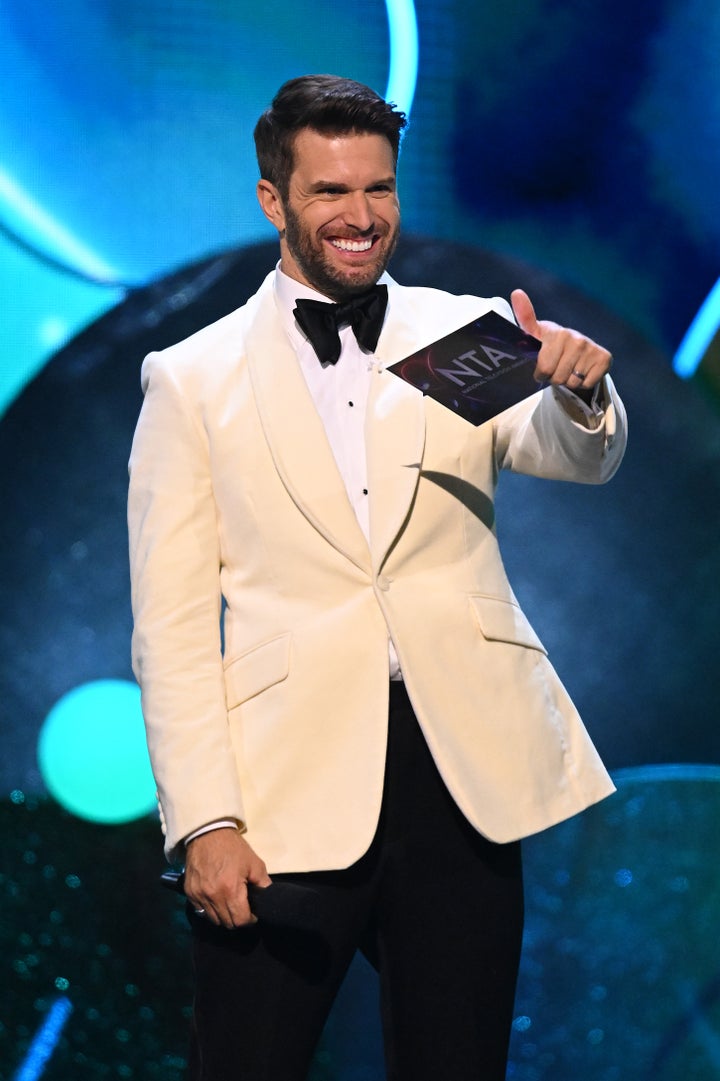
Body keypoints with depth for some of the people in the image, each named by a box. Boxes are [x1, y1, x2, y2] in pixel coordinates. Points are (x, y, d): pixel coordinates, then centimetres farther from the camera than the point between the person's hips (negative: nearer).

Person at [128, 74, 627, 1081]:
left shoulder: (468, 336, 9)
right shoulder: (192, 380, 4)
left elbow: (579, 458, -6)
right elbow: (172, 624, 1)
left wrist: (579, 393, -30)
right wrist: (203, 821, -8)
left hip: (461, 775, 2)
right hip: (287, 790, -1)